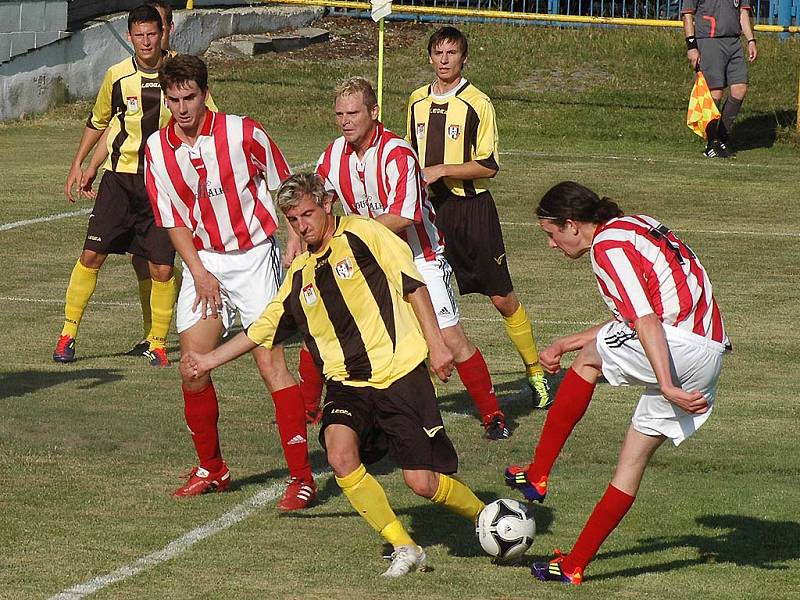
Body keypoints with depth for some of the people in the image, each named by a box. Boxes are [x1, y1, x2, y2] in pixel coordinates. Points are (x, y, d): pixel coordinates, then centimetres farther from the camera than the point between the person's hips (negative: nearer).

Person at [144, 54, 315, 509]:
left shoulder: (243, 133, -11)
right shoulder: (158, 148, 0)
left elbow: (284, 188, 0)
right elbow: (173, 220, 6)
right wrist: (200, 273, -4)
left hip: (254, 254, -4)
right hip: (203, 262, 4)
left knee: (270, 360, -13)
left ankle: (302, 475, -12)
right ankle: (211, 469, 18)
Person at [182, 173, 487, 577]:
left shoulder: (361, 234, -3)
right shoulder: (300, 275, 14)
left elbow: (412, 283, -5)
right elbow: (264, 328, 25)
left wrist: (435, 343, -9)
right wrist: (211, 360, 25)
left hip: (401, 374, -5)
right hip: (348, 384, 5)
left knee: (422, 483, -9)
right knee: (341, 455, -24)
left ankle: (485, 517, 23)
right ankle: (404, 547, -12)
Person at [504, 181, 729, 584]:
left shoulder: (608, 247, -7)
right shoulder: (631, 227, 23)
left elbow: (647, 322, -18)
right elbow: (630, 318, 30)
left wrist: (667, 387, -23)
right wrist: (566, 344, 34)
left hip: (680, 347, -9)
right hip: (710, 351, 9)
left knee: (588, 359, 10)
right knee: (635, 456, 12)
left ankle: (538, 474, 12)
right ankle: (576, 563, 15)